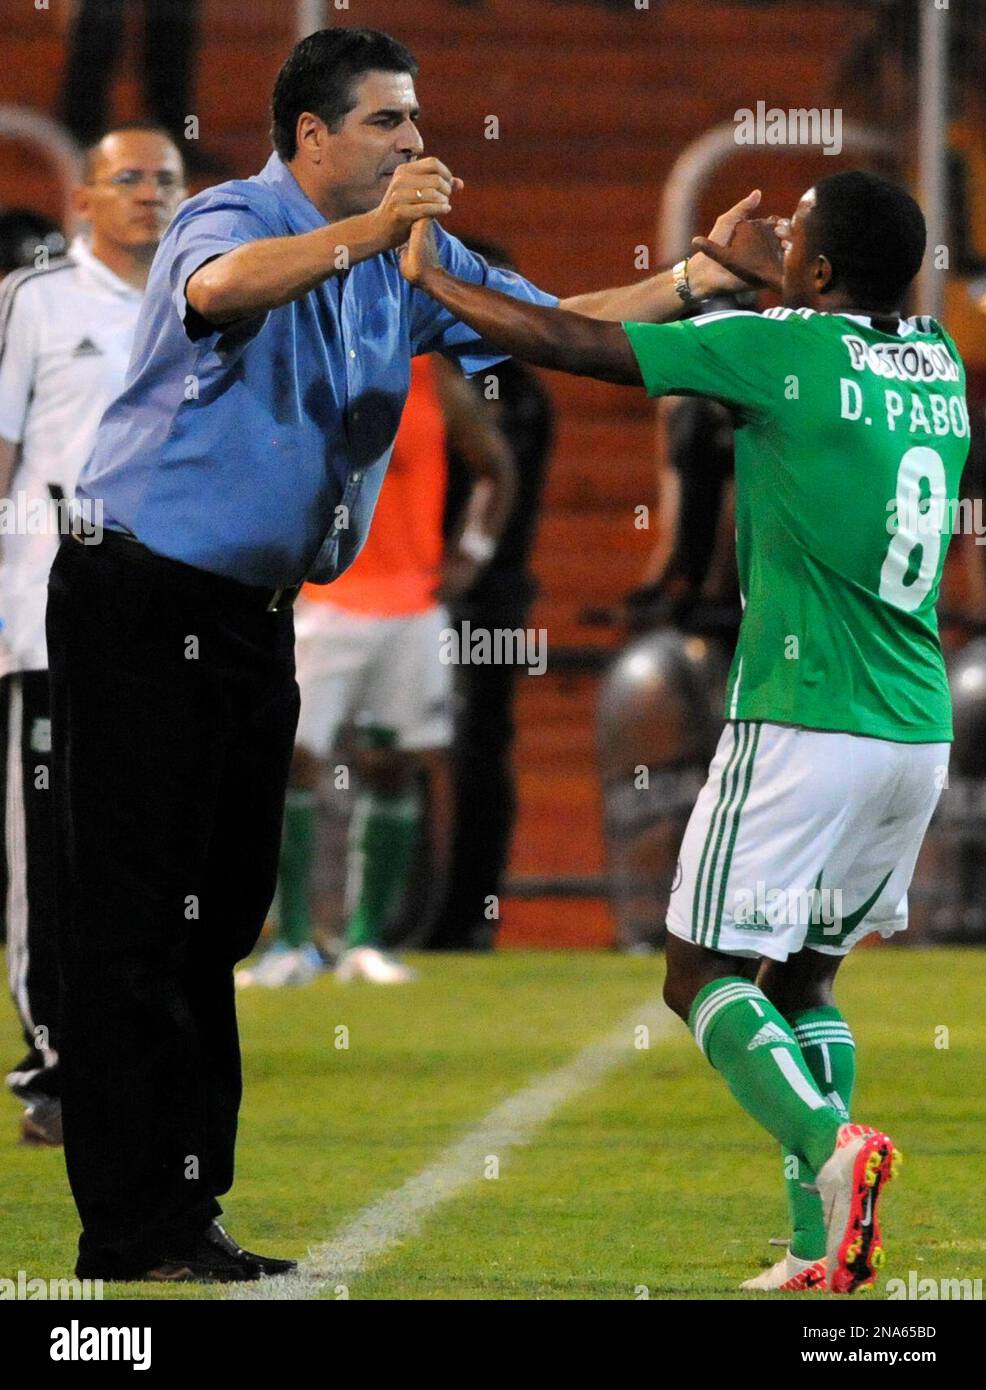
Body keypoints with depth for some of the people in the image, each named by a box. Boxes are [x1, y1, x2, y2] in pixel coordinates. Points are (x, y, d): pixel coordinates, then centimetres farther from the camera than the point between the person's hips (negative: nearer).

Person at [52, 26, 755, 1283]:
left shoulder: (409, 263, 10)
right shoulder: (232, 221, -15)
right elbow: (221, 287, -39)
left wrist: (701, 281, 0)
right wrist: (365, 232, -54)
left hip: (255, 615, 9)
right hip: (142, 604, -9)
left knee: (218, 919, 10)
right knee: (135, 926, -8)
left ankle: (186, 1217, 15)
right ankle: (129, 1235, -8)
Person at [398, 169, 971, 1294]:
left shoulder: (784, 349, -11)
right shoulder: (935, 360, 7)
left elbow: (566, 343, -7)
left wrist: (430, 279, 5)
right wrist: (766, 271, 43)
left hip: (803, 726, -7)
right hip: (920, 730, 7)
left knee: (703, 974, 2)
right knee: (806, 976, 17)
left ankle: (828, 1147, -24)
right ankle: (820, 1244, 6)